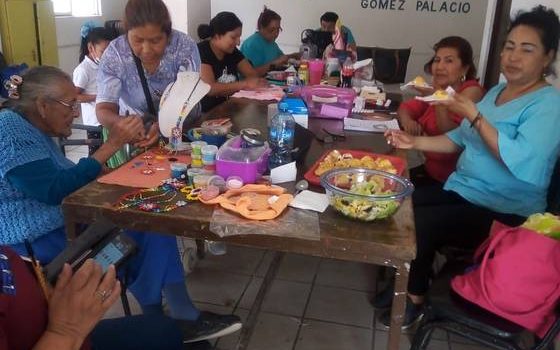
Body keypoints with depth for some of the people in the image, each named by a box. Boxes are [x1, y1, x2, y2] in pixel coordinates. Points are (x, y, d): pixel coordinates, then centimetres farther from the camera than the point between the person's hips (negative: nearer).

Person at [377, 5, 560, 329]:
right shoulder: (497, 91, 12)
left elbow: (521, 164, -29)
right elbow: (461, 138, 16)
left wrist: (474, 116, -28)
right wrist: (415, 142, 3)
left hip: (504, 214, -8)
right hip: (460, 190, 8)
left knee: (418, 225, -21)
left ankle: (415, 298, 7)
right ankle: (407, 280, 16)